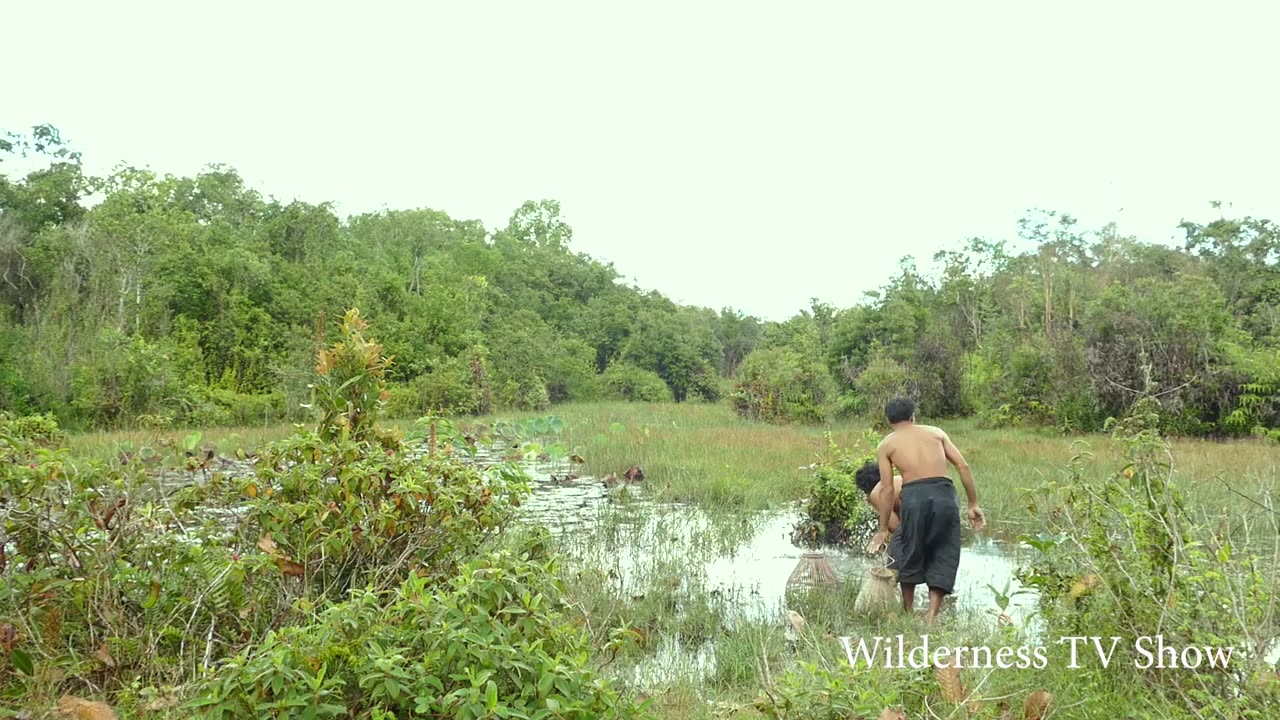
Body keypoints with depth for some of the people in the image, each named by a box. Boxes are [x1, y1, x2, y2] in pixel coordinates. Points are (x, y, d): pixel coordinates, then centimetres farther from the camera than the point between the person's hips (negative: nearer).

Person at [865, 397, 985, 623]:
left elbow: (888, 490, 9)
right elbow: (963, 466, 12)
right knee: (943, 556, 12)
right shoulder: (935, 432, 21)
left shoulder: (886, 445, 15)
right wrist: (973, 504, 15)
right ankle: (931, 615, 3)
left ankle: (908, 612, 32)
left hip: (914, 495, -1)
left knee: (911, 554, 17)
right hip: (944, 494, 1)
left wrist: (883, 529, 14)